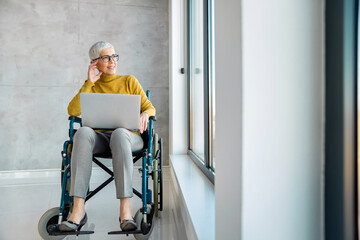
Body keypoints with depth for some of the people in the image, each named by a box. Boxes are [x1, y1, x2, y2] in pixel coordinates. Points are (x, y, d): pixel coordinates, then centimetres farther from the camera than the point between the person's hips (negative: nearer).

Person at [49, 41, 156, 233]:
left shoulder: (129, 81, 16)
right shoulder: (91, 86, 19)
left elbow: (150, 108, 11)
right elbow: (72, 111, 1)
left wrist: (145, 114, -13)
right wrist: (89, 82, 1)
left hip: (128, 136, -1)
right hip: (100, 138, 1)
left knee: (119, 133, -38)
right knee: (83, 132, -34)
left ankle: (125, 209, -40)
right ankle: (78, 210, -36)